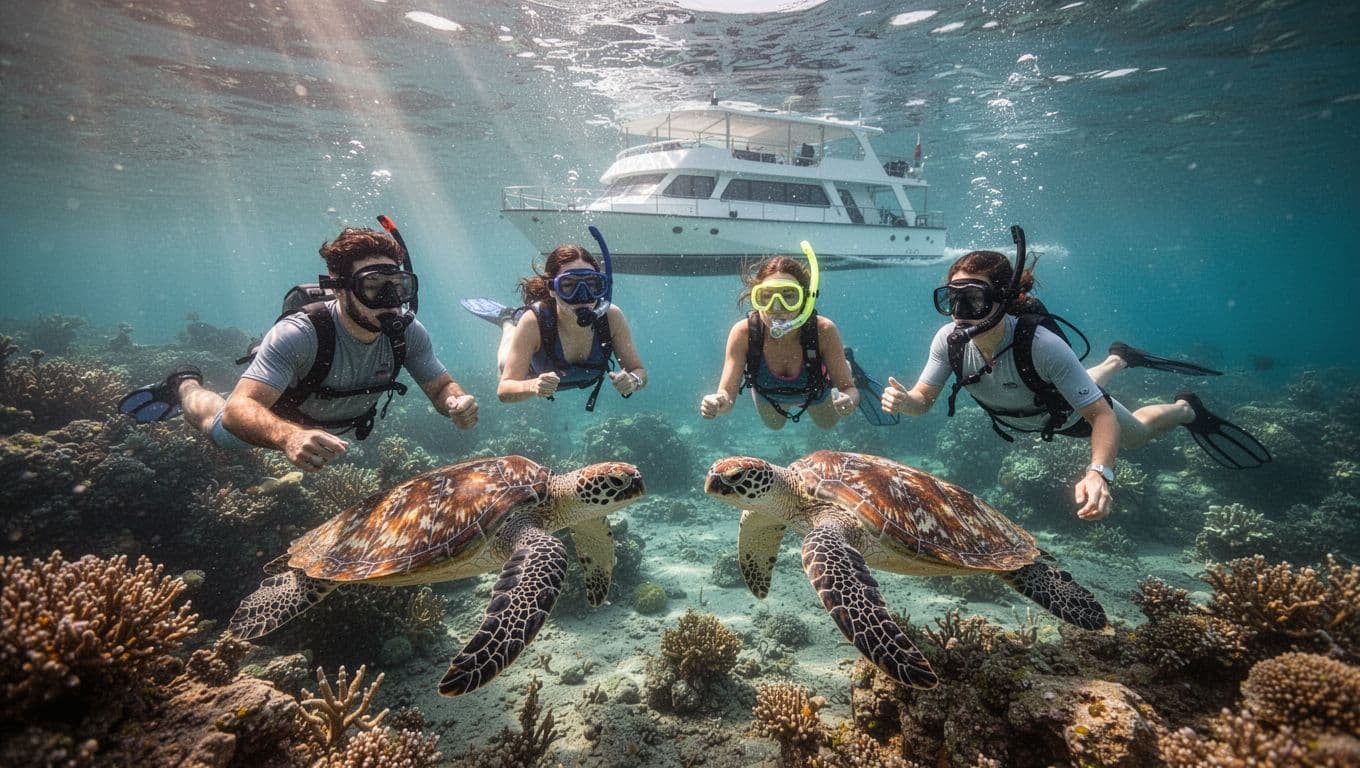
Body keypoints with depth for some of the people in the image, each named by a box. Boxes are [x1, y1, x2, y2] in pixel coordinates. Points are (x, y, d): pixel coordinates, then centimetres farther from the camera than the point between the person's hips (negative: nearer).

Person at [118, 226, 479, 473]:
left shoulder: (407, 332, -32)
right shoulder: (298, 334, -45)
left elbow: (441, 386, -22)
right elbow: (238, 410, -50)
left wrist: (456, 400, -47)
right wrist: (288, 437, -71)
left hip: (342, 423, 5)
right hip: (281, 416, -4)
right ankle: (185, 386, 50)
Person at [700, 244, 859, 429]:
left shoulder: (824, 331, -41)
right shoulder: (743, 333, -39)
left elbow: (850, 389, -33)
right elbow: (727, 393, -36)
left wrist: (848, 401, -57)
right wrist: (718, 403, -60)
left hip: (816, 394, 0)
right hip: (768, 396, 1)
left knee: (828, 424, 33)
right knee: (773, 425, 35)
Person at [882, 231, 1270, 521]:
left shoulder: (1041, 345, -45)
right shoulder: (949, 340, -34)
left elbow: (1100, 415, -43)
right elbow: (924, 398, -24)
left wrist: (1099, 474, -59)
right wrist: (903, 401, -48)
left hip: (1070, 416, -4)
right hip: (1019, 418, 5)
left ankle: (1185, 409, 52)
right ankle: (1119, 359, 59)